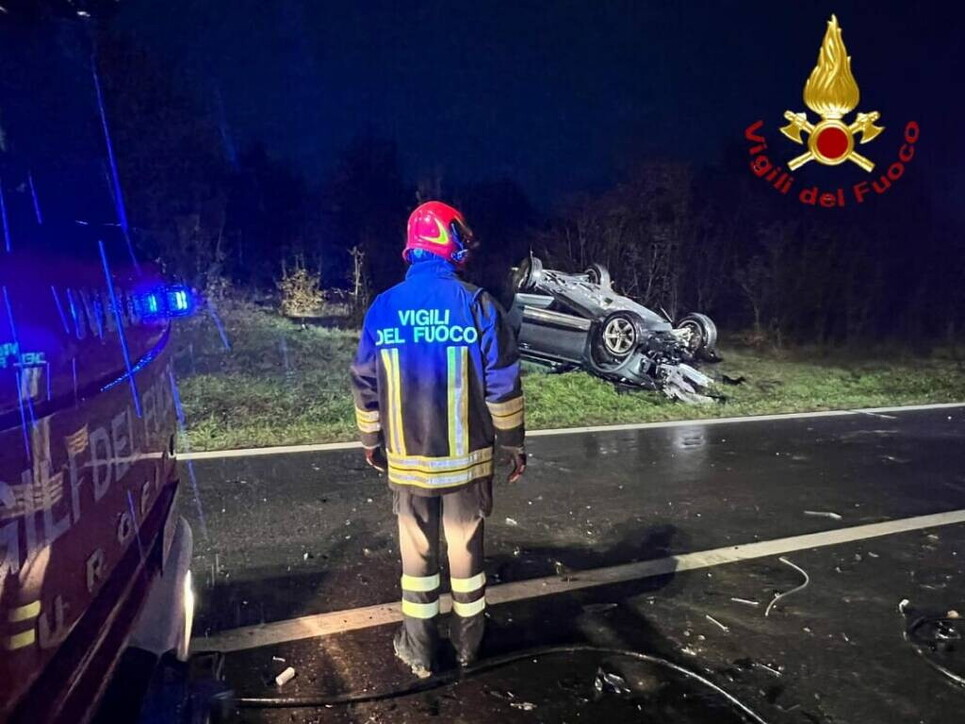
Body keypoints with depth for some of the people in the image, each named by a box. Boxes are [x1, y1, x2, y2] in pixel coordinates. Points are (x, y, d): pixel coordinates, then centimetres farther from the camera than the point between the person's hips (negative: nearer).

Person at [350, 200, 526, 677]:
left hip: (407, 458, 2)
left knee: (417, 552, 15)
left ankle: (420, 650, 28)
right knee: (466, 548, 16)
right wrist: (514, 444, 2)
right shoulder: (477, 304, -11)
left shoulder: (383, 308, -3)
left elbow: (365, 385, 4)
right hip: (466, 456, -1)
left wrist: (370, 441, 17)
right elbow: (502, 384, -10)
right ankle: (467, 643, 33)